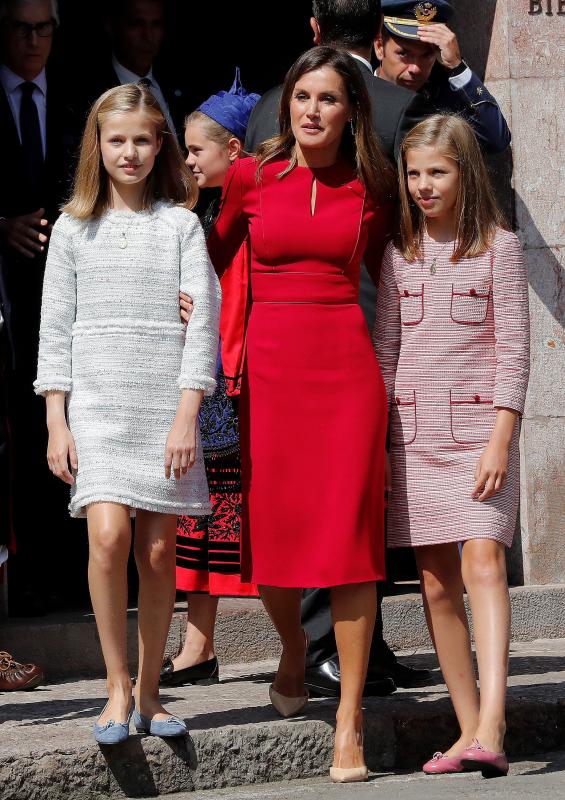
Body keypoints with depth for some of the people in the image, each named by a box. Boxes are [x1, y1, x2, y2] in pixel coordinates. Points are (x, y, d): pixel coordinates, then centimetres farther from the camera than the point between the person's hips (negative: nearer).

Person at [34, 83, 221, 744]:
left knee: (159, 550, 0)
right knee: (109, 537, -16)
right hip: (96, 403, 0)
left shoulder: (182, 225, 6)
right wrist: (56, 423, 1)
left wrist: (186, 417, -8)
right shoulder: (74, 228, 9)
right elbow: (56, 329, 8)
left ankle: (149, 694, 11)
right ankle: (118, 689, -5)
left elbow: (202, 322, 1)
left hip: (168, 407, 0)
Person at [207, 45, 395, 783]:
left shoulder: (370, 187, 6)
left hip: (346, 363, 0)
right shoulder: (251, 177, 4)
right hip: (271, 363, 0)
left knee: (350, 533, -6)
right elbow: (217, 254, 20)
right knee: (272, 530, 2)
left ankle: (350, 719, -1)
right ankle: (292, 647, 36)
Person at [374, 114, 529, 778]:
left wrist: (500, 440, -12)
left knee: (483, 559, -19)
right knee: (437, 581, 2)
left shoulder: (498, 248, 0)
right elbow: (384, 349, 13)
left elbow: (513, 351, -4)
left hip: (479, 426, -4)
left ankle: (490, 729, -30)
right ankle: (468, 730, 8)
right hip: (413, 432, 4)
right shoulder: (399, 254, 11)